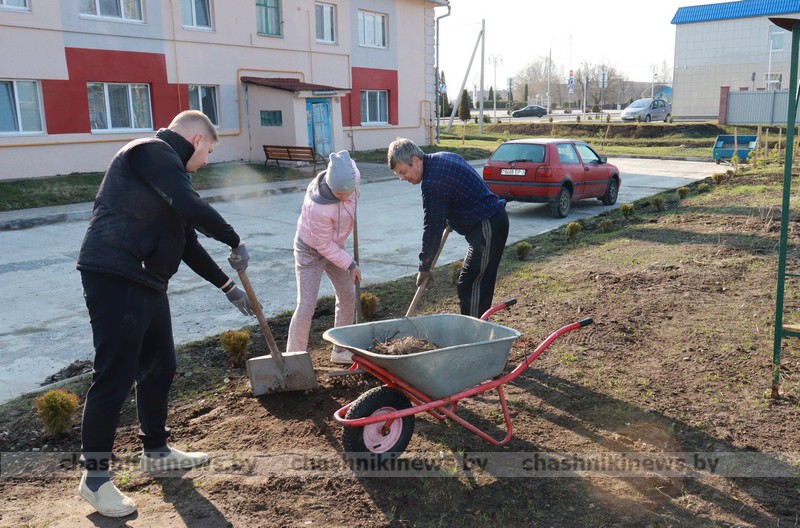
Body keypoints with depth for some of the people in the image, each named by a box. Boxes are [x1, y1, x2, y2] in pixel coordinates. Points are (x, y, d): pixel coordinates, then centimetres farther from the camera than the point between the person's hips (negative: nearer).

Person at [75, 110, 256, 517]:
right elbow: (193, 208, -23)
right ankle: (94, 476, 13)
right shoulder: (151, 151, -9)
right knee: (115, 377, -3)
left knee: (159, 367, 16)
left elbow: (187, 242, 24)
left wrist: (228, 287, 25)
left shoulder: (166, 168, 22)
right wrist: (235, 242, -8)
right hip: (116, 280, -10)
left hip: (147, 282, 10)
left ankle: (156, 451, 32)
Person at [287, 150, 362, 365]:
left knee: (348, 296, 11)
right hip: (311, 251, -7)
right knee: (306, 305, -11)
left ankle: (340, 351, 26)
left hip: (335, 245, 7)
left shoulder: (353, 176, -23)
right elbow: (324, 246, -26)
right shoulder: (317, 207, -40)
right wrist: (350, 264, -17)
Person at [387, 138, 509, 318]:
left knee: (469, 286, -10)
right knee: (479, 283, 14)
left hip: (487, 227, -11)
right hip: (494, 218, 11)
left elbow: (432, 228, -16)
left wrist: (424, 267, -6)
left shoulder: (432, 182, -21)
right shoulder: (443, 157, 10)